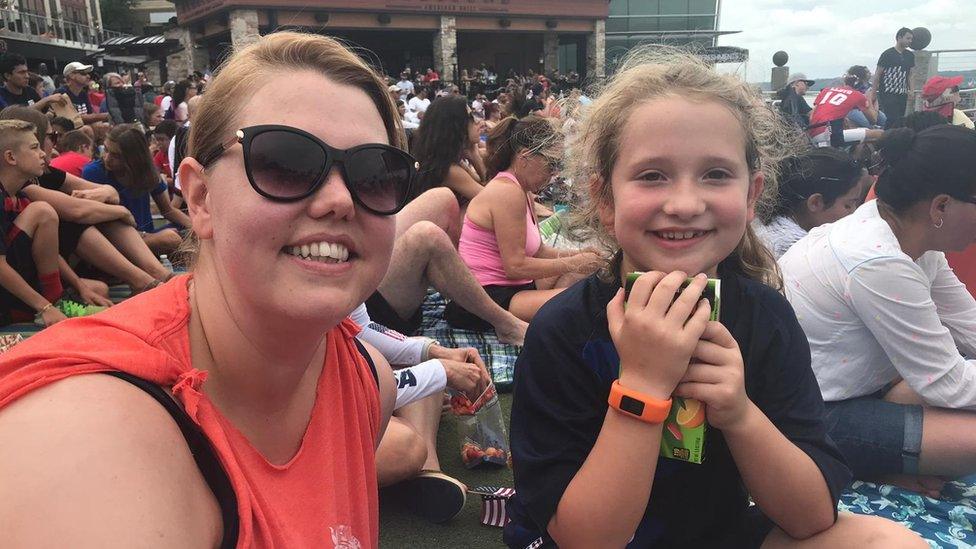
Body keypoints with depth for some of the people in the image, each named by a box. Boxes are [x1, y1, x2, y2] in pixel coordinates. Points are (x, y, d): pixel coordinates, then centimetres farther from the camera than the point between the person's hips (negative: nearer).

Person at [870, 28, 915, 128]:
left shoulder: (910, 56, 14)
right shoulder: (888, 54, -5)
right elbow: (877, 74, -4)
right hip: (887, 95, -6)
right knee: (891, 121, -13)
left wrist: (911, 90, 10)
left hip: (902, 95, 7)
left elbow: (909, 74, 21)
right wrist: (872, 93, -8)